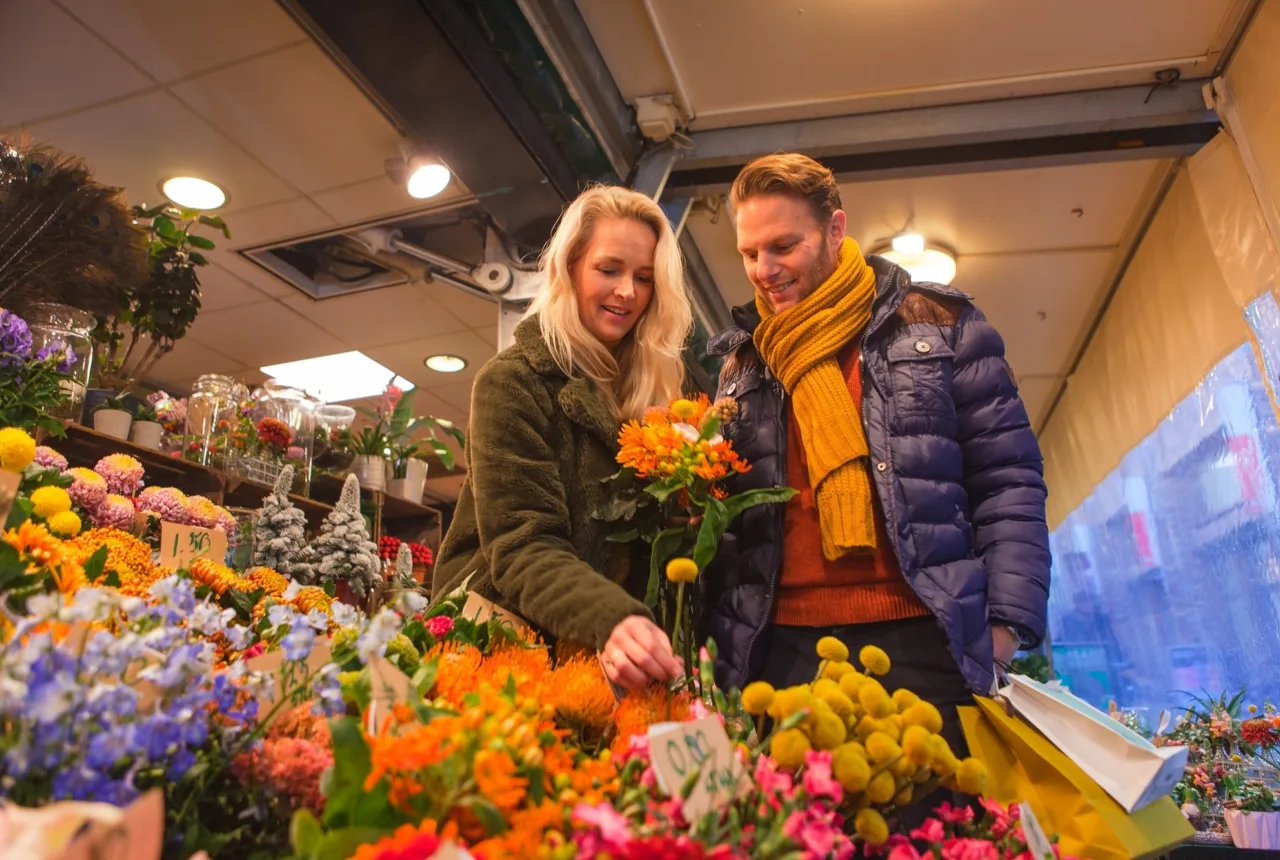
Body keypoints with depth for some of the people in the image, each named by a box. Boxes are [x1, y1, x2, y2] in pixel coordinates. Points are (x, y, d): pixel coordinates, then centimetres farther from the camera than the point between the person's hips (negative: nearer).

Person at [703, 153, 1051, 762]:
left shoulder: (936, 323, 6)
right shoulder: (742, 359, 15)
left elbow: (1007, 478, 4)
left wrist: (1009, 621, -4)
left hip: (915, 641, -2)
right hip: (782, 645, 3)